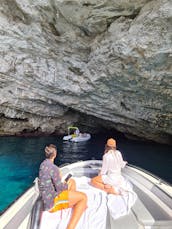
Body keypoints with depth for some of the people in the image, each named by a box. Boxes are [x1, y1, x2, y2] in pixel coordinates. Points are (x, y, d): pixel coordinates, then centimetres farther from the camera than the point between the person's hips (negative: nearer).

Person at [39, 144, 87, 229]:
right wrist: (67, 185, -2)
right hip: (52, 201, -9)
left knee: (72, 181, 18)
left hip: (48, 196, 9)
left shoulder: (43, 164, 1)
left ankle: (77, 205, 23)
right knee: (83, 197, -8)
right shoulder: (53, 167, -25)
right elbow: (59, 187, -19)